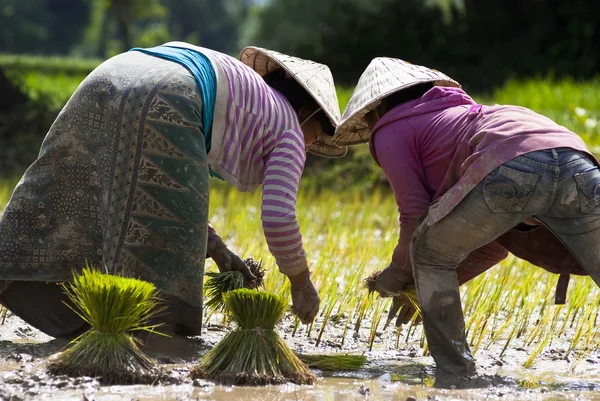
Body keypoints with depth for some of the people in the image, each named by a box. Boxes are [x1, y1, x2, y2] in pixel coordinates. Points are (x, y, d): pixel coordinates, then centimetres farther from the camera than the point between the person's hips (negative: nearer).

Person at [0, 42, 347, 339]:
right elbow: (278, 217, 4)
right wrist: (302, 283, 20)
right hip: (161, 102, -8)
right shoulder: (290, 132, 18)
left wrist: (214, 247, 32)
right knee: (157, 244, -2)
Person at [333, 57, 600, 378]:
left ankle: (454, 370, 13)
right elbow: (495, 242, 42)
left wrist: (399, 272, 34)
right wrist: (433, 286, 46)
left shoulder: (391, 132, 23)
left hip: (514, 168, -6)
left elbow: (416, 216, 15)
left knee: (428, 253, 16)